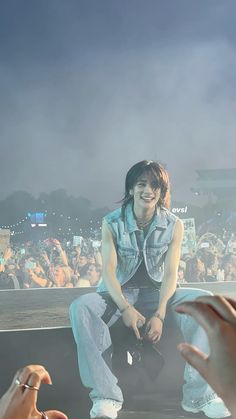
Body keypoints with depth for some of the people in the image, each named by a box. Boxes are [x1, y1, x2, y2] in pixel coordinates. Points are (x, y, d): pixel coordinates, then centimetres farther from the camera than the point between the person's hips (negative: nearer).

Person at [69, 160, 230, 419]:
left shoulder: (173, 225, -3)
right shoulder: (112, 223, -6)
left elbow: (170, 273, -9)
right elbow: (108, 270, -12)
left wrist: (160, 313, -24)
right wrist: (126, 309, -29)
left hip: (156, 292, 1)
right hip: (119, 293, -1)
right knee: (80, 307, -32)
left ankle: (198, 394, -21)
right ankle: (106, 396, -28)